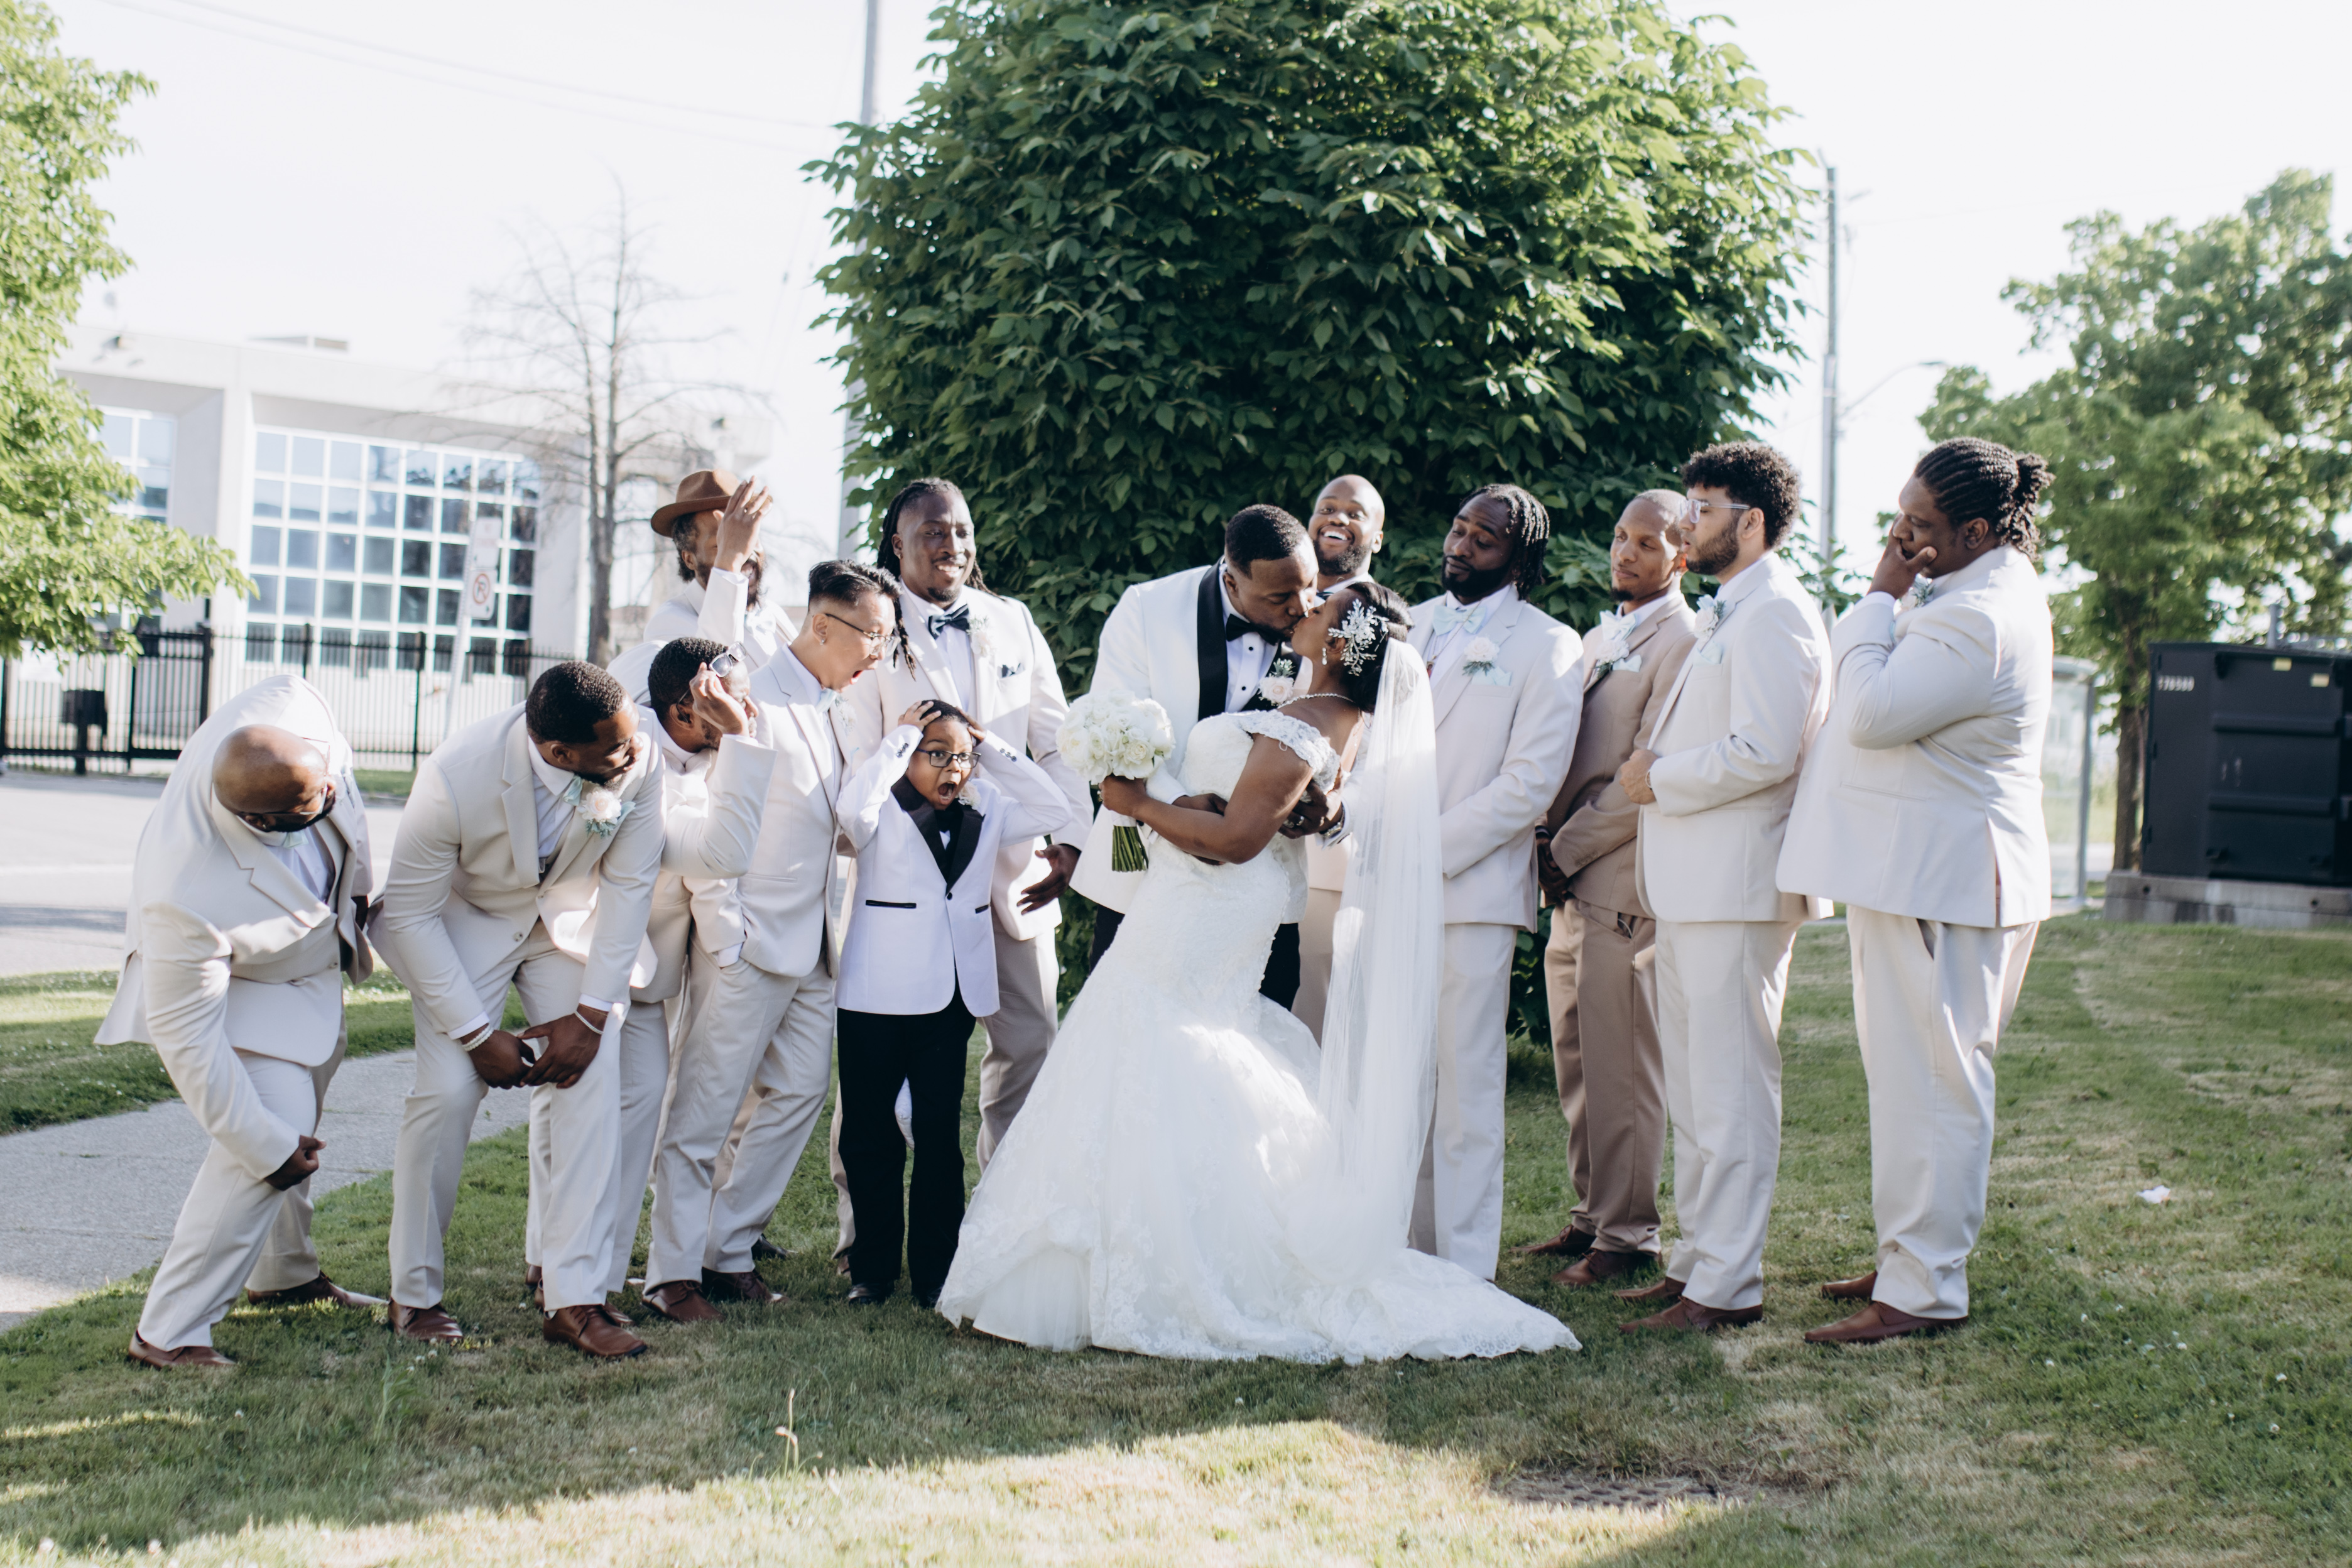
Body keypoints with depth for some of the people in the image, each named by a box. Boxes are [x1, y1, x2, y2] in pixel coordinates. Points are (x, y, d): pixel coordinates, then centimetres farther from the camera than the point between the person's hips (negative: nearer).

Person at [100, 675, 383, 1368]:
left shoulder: (291, 706, -33)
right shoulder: (188, 895, -44)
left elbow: (344, 787, -7)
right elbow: (184, 1035, -33)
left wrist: (356, 885, 3)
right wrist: (265, 1144, -27)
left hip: (316, 961, 7)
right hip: (236, 989, -7)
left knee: (296, 1124, 22)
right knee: (269, 1140, -20)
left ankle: (284, 1275, 45)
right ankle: (167, 1332, -6)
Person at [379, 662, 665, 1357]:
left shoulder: (639, 764, -27)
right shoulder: (456, 776, -33)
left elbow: (629, 884, -11)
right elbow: (410, 911, -21)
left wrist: (591, 1013, -14)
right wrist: (478, 1034, -20)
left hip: (574, 918, 3)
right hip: (467, 917, -2)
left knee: (591, 1081, -14)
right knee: (448, 1090, -15)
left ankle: (575, 1299, -8)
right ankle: (413, 1295, 4)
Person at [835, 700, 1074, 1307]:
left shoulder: (985, 813, 9)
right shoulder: (885, 814, -6)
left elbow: (1055, 809, 4)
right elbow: (853, 807, -28)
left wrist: (994, 749, 1)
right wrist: (900, 736, -17)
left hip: (953, 999, 4)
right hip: (879, 999, -4)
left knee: (940, 1135, 8)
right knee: (868, 1133, 5)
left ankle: (935, 1269, 15)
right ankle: (873, 1268, 17)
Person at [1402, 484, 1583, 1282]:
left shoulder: (1547, 646, 0)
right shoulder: (1408, 626, 18)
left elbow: (1531, 781, -8)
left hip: (1473, 888, -5)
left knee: (1465, 1081, -3)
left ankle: (1462, 1266, 3)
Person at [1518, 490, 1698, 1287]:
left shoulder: (1683, 642, -9)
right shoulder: (1598, 638, 19)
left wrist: (1568, 847, -11)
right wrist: (1546, 840, 6)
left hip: (1624, 878, -9)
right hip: (1573, 881, 9)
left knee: (1620, 1065, -4)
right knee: (1575, 1062, 13)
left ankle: (1627, 1234, 4)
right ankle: (1591, 1214, 22)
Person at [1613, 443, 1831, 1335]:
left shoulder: (1774, 615, -13)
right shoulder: (1726, 617, 20)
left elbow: (1762, 753, -23)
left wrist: (1659, 781, -12)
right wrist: (1656, 771, 8)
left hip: (1737, 892, -11)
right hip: (1692, 888, 11)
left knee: (1730, 1093, -6)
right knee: (1693, 1089, 15)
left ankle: (1727, 1286, -1)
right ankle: (1698, 1259, 24)